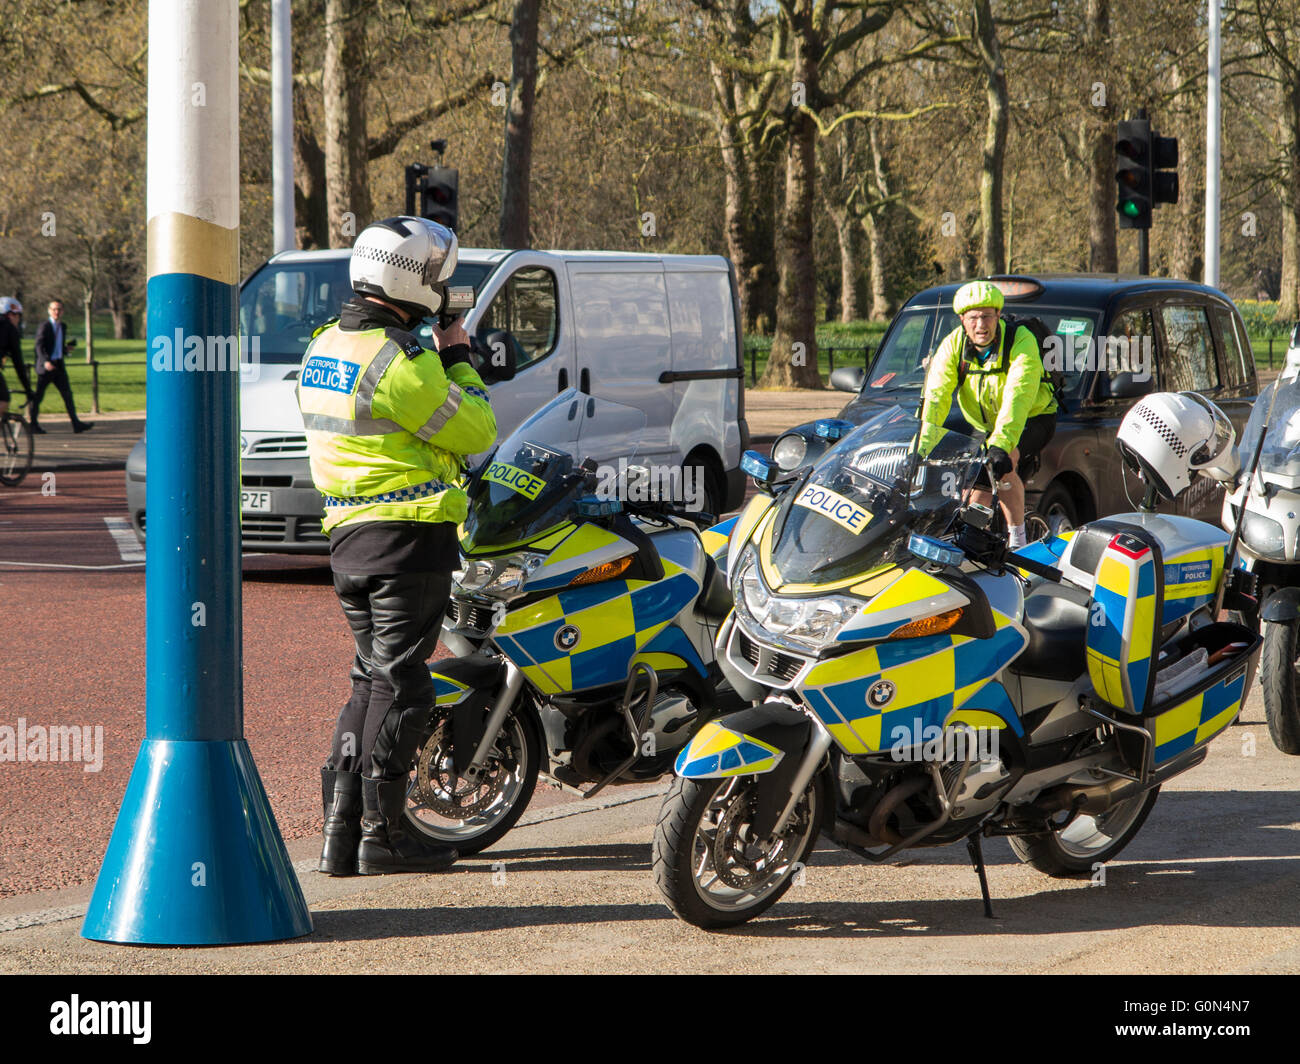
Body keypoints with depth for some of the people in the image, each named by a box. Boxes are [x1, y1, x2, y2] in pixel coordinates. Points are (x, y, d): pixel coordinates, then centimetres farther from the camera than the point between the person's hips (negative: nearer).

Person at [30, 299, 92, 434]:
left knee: (67, 394, -1)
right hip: (45, 366, -6)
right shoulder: (44, 326, -8)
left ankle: (76, 423, -4)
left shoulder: (62, 327, 15)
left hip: (58, 366, 6)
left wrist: (67, 348, 3)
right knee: (38, 396, 2)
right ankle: (33, 424, 11)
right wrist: (45, 361, -30)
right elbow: (39, 346, -17)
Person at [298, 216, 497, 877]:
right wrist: (459, 361, 1)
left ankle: (340, 829, 12)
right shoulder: (399, 362, -18)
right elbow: (475, 431, -11)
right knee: (399, 684, -3)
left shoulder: (326, 346, 11)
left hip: (347, 534, 9)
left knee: (372, 679, 14)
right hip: (408, 534, -9)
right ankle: (382, 835, 0)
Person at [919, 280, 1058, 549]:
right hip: (984, 425, 5)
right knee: (977, 496, -6)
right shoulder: (953, 345, -15)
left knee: (1003, 462, -30)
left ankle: (1017, 540, -20)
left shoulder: (1021, 341, -28)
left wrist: (1000, 444, -54)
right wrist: (920, 448, -38)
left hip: (1032, 418, -5)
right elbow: (936, 396, -24)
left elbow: (1017, 398, -40)